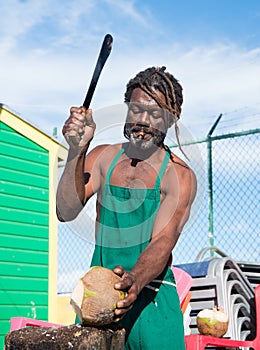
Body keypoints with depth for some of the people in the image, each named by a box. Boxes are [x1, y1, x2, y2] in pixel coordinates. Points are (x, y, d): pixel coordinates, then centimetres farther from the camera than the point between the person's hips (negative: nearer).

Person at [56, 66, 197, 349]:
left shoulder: (179, 175, -6)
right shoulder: (102, 157, 7)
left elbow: (162, 241, -18)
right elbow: (66, 212, -6)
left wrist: (135, 281, -38)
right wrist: (76, 151, -19)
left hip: (151, 296, -3)